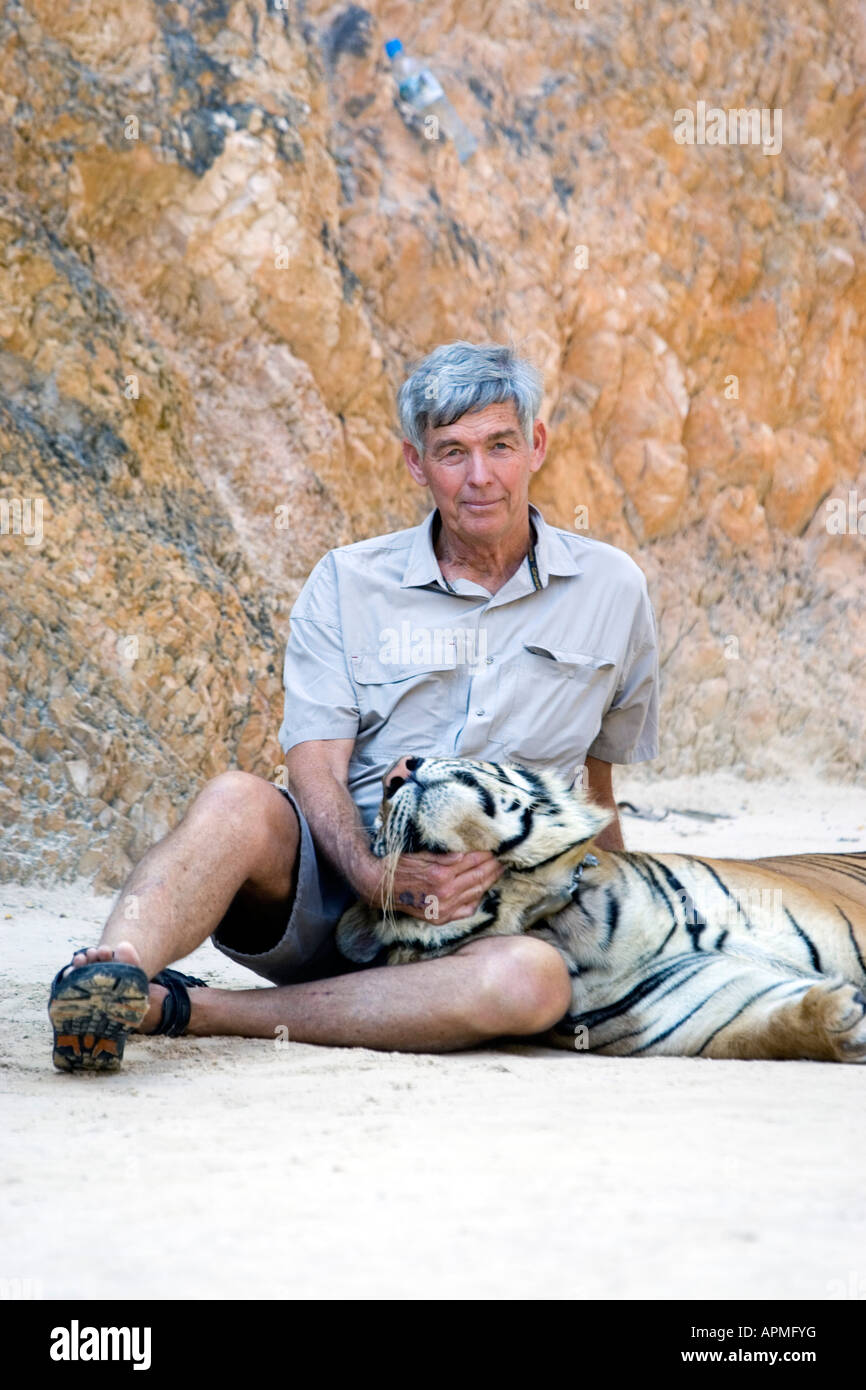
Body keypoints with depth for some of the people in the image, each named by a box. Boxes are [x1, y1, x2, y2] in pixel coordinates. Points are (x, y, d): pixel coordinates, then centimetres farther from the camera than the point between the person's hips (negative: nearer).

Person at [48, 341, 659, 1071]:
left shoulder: (610, 588, 10)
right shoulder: (348, 584, 6)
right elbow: (316, 768, -5)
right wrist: (372, 871, -23)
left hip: (480, 908, 0)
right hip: (330, 875, 0)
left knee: (535, 980, -36)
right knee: (240, 800, -32)